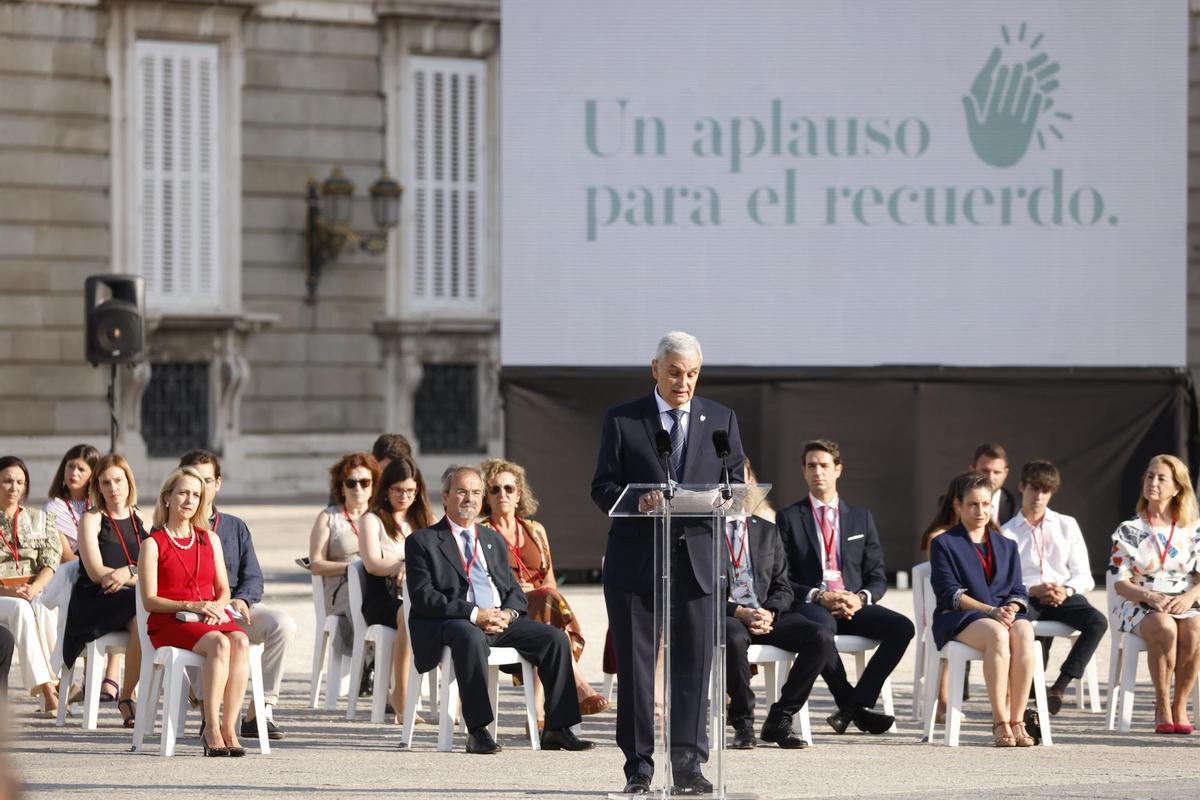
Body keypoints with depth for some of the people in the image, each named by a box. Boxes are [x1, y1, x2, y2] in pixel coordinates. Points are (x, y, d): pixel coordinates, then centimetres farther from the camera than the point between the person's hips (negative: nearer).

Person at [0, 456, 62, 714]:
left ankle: (48, 686, -41)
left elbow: (51, 562, 5)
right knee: (21, 610, -37)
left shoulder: (39, 520, 17)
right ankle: (48, 688, -45)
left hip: (36, 595, 2)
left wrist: (33, 589, -15)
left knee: (42, 611, -36)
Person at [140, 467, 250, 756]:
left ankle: (229, 727, -35)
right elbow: (150, 600, -4)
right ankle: (212, 729, -35)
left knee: (240, 641, -32)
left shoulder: (210, 539, 19)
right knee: (219, 643, -36)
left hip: (212, 617, 4)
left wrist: (216, 607, -8)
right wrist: (190, 606, -17)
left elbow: (223, 590, 16)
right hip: (169, 623, -4)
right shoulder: (153, 544, 3)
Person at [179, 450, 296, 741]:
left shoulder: (235, 526, 24)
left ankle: (260, 711, -24)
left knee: (283, 623, -27)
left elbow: (253, 576, 15)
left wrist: (241, 600, -9)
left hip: (238, 606, 4)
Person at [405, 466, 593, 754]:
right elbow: (423, 596, -7)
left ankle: (557, 730, -13)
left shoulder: (494, 540, 25)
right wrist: (474, 614, -17)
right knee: (471, 638, -40)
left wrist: (509, 612, -6)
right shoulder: (422, 541, 5)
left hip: (501, 619, 6)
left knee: (555, 638, -15)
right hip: (451, 621, -6)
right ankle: (477, 732, -39)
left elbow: (513, 589, 20)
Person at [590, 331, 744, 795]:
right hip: (635, 561, -1)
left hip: (698, 560, 1)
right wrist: (637, 501, -17)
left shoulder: (721, 421, 12)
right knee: (634, 666, 2)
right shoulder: (621, 420, 6)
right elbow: (603, 488, 3)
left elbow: (735, 486, 11)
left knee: (694, 662, -4)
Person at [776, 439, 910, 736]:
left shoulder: (861, 518, 18)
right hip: (810, 606, -4)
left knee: (902, 627, -25)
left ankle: (854, 705, -25)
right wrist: (819, 596, -16)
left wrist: (861, 598, -9)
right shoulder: (789, 519, 8)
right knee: (821, 627, -40)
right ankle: (854, 708, -30)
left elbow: (877, 577, 14)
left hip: (853, 606, 4)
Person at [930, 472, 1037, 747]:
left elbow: (1018, 591, 15)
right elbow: (950, 594, -4)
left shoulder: (1006, 547, 24)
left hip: (1004, 615, 4)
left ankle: (1017, 720, -35)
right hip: (959, 620, -4)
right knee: (997, 634, -38)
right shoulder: (944, 544, 8)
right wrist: (991, 611, -16)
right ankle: (1000, 722, -37)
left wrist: (1011, 608, -10)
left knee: (1024, 633, -34)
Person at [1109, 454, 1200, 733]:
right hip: (1140, 605, -1)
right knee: (1164, 628, -38)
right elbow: (1120, 583, 1)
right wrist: (1151, 597, -18)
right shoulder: (1129, 531, 9)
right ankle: (1162, 705, -23)